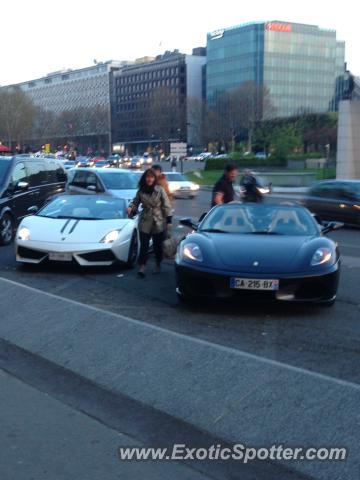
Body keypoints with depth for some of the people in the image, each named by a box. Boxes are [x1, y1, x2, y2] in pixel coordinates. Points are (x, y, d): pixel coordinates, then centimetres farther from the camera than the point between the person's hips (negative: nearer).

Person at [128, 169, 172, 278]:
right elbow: (135, 203, 10)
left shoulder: (160, 190, -5)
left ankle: (158, 266, 27)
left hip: (159, 222, -1)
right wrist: (131, 208, -13)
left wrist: (168, 220, -5)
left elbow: (166, 205, -3)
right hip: (145, 222, 1)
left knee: (158, 245, 10)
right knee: (144, 245, -4)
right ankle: (141, 268, -4)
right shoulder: (140, 191, 1)